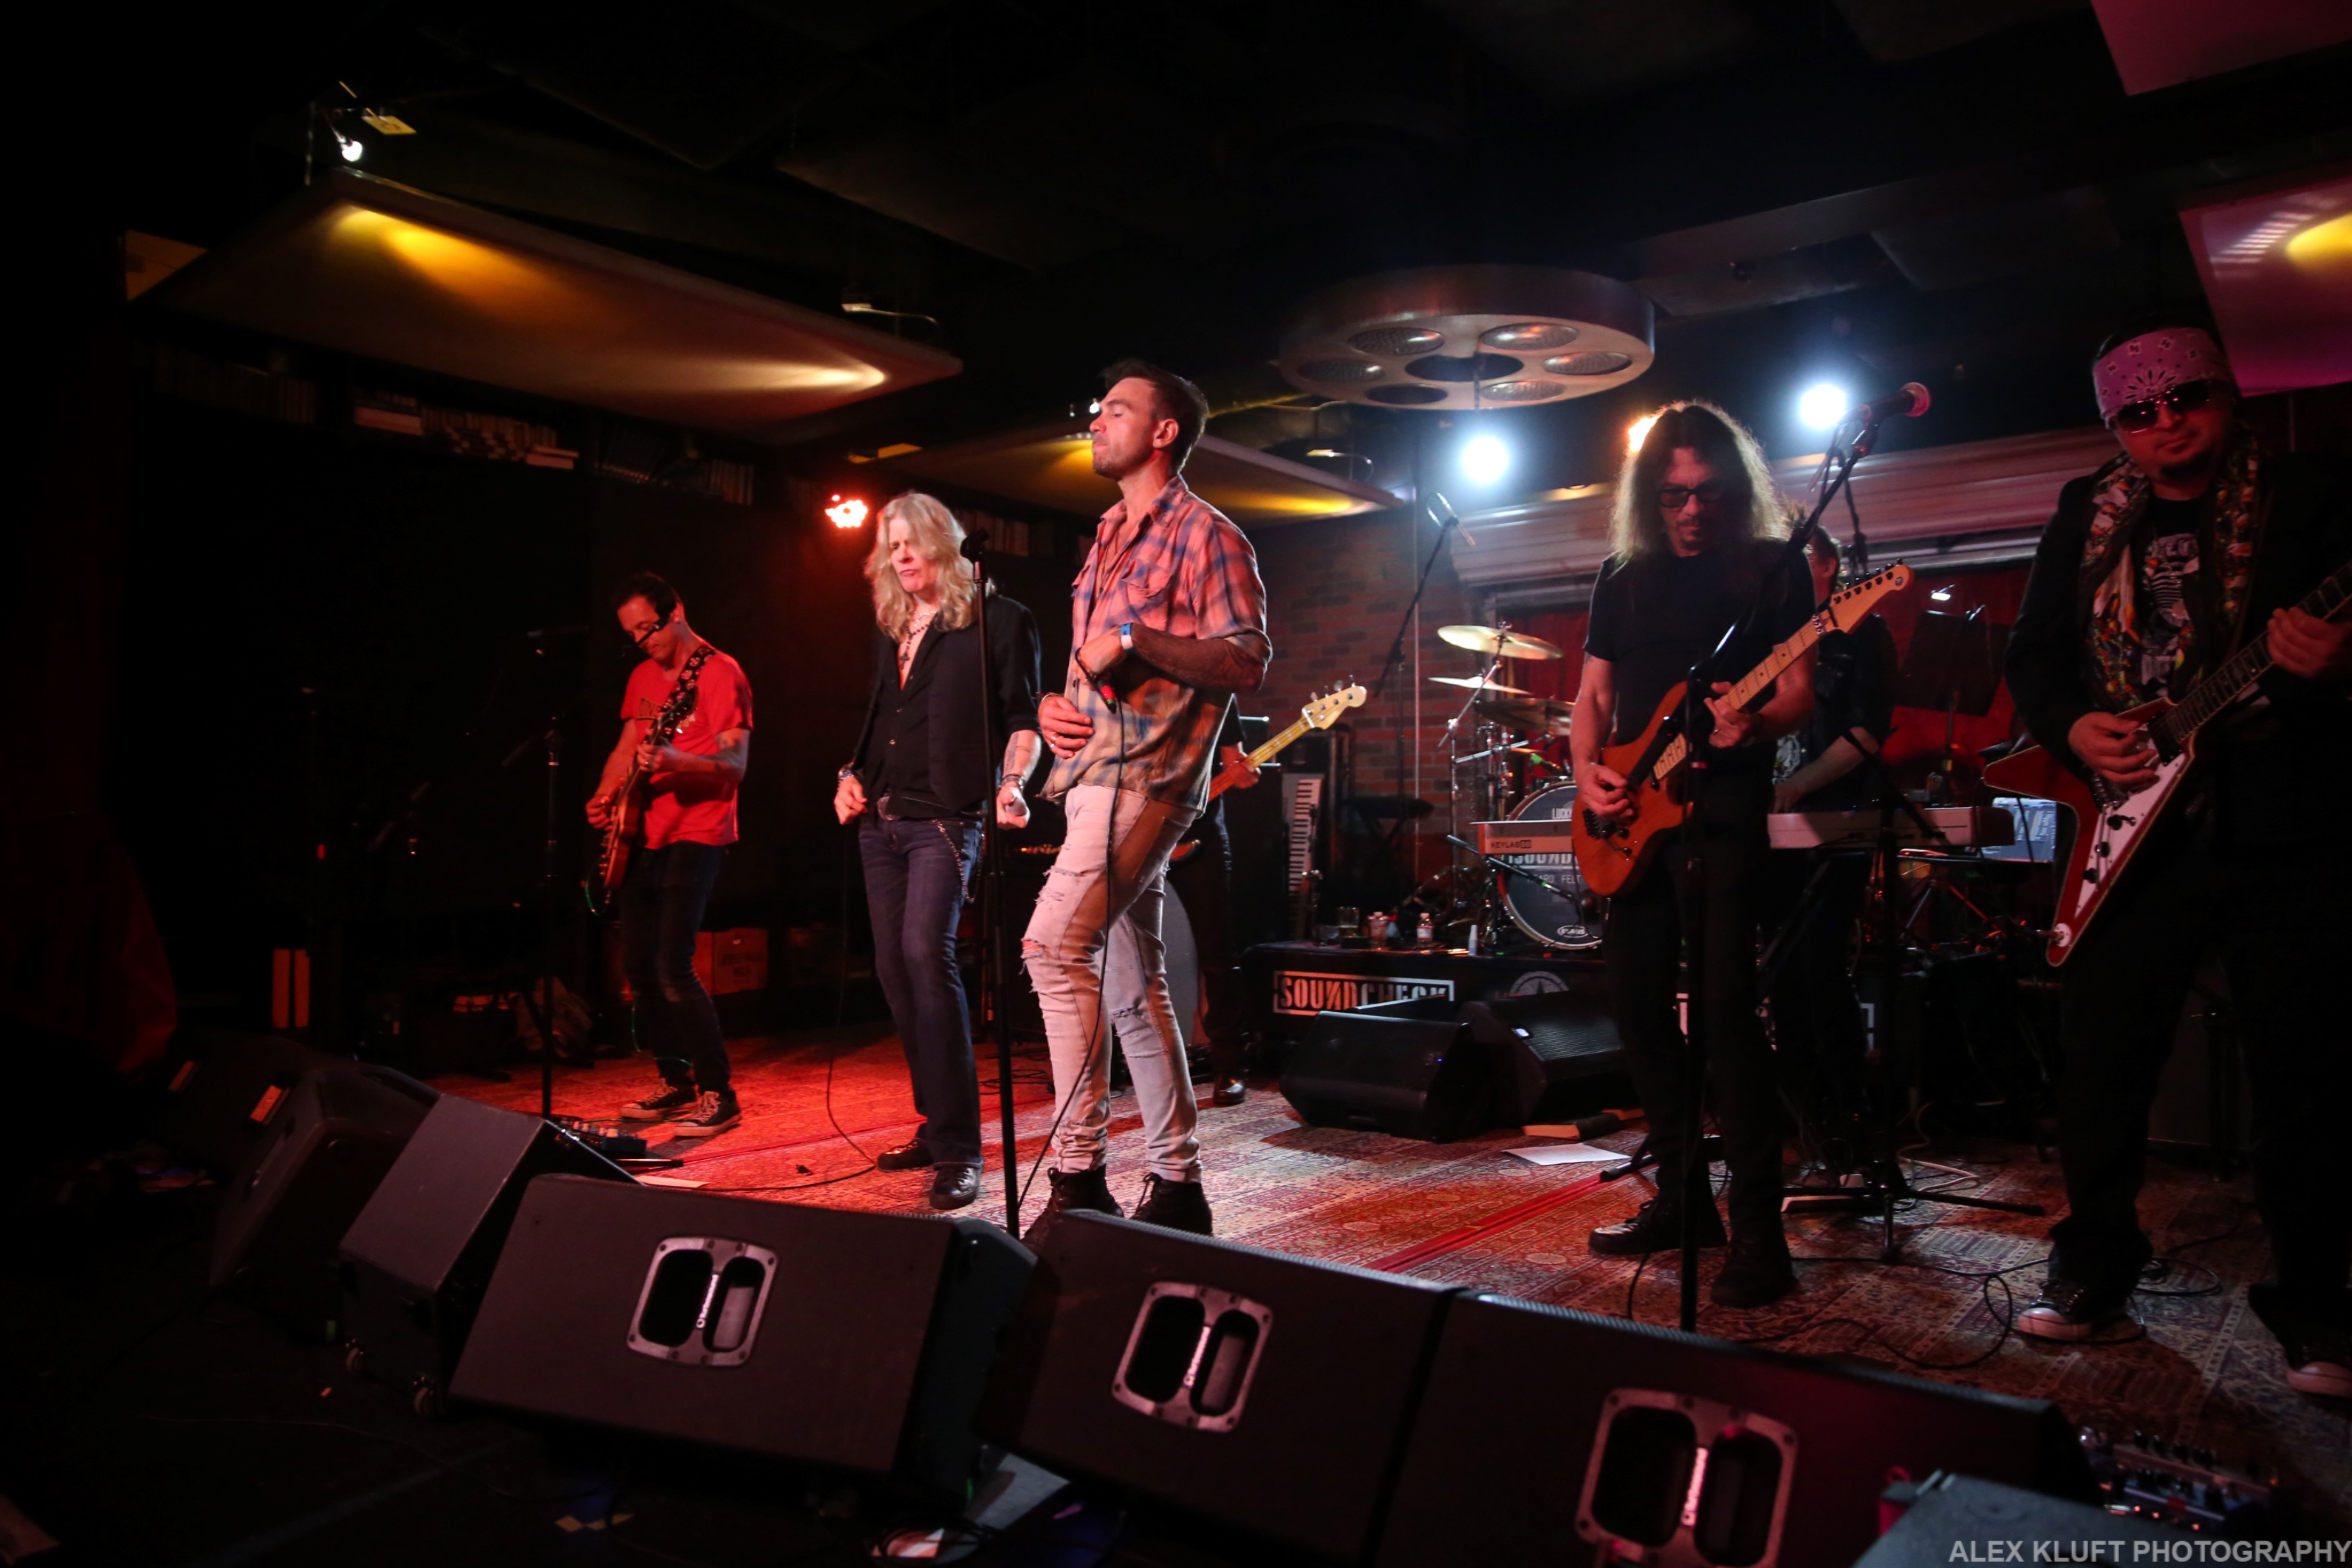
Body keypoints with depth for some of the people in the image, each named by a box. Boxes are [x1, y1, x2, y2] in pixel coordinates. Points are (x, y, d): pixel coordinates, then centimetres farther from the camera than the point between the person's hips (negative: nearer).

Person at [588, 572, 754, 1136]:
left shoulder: (720, 674, -9)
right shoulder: (644, 677, 16)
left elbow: (735, 766, -18)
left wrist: (674, 761, -34)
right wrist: (604, 797, 5)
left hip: (695, 836, -8)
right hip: (644, 836, 8)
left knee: (673, 968, -15)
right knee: (639, 966, 9)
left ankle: (718, 1095, -5)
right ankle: (676, 1082, 22)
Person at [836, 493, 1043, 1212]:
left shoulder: (998, 619, 0)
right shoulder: (891, 628, 19)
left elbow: (1025, 721, -4)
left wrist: (1012, 783, -20)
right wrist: (853, 774, 10)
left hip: (945, 817, -8)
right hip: (882, 819, 8)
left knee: (926, 951, -22)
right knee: (893, 966, 7)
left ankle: (958, 1148, -18)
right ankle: (936, 1127, 19)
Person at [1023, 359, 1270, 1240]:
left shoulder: (1203, 534, -2)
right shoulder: (1108, 539, 24)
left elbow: (1247, 662, -12)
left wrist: (1133, 638, -16)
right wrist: (1054, 705, 9)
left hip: (1146, 777, -9)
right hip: (1094, 773, 9)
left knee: (1054, 944, -23)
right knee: (1131, 985, 8)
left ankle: (1078, 1172, -15)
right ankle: (1177, 1185, 16)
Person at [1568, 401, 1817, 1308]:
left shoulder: (1771, 568, 4)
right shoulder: (1624, 580, 16)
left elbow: (1800, 690, -2)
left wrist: (1757, 723, -25)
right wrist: (1587, 768, -3)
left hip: (1724, 814, -5)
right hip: (1633, 820, 5)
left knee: (1726, 1007, -13)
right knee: (1640, 1007, 7)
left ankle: (1757, 1227, -4)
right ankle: (1683, 1198, 21)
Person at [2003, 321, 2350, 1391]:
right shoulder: (2087, 515, 13)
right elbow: (2032, 653, 14)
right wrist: (2074, 731, -4)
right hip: (2135, 825, 3)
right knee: (2100, 1055, 5)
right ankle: (2093, 1273, 20)